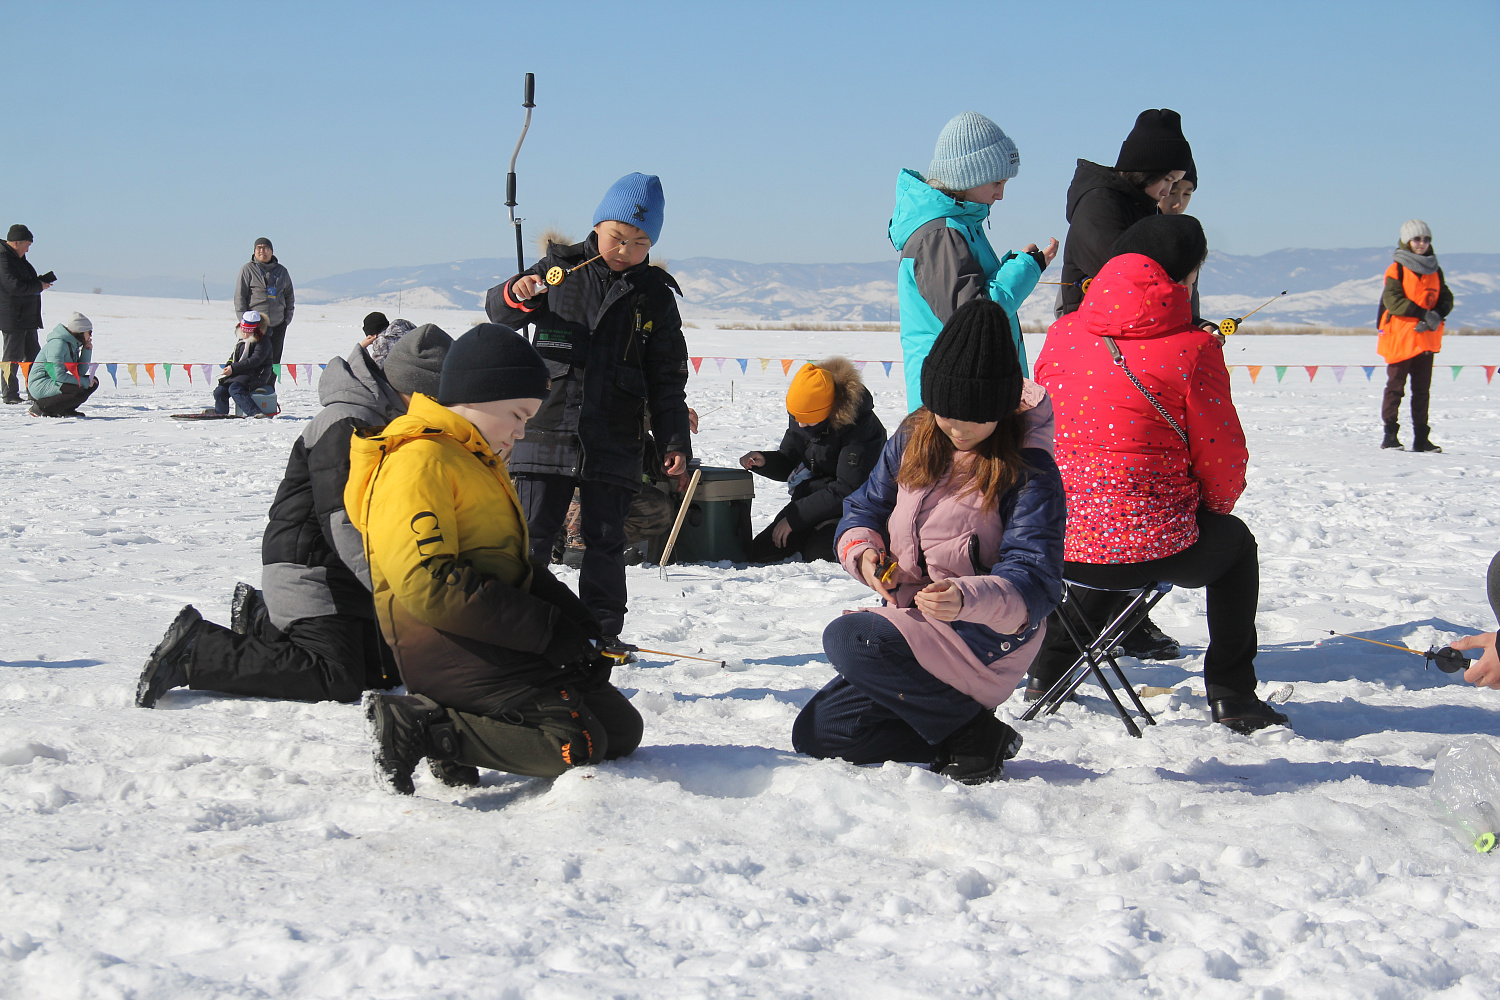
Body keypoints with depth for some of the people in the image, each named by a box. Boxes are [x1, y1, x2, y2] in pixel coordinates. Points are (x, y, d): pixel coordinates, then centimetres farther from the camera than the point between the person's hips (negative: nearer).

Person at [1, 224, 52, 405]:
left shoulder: (18, 258, 17)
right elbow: (15, 286, -25)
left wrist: (39, 282, 8)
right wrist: (39, 286, -15)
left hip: (27, 318, 11)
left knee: (33, 354, 13)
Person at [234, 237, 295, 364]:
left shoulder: (281, 271, 13)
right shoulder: (248, 269, 2)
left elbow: (289, 296, 21)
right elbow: (239, 296, -1)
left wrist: (287, 318, 11)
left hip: (278, 325, 4)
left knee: (274, 360, 4)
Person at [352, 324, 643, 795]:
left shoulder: (476, 461, 23)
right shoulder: (418, 462, -11)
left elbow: (517, 563, 28)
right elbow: (427, 583, -22)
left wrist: (568, 612, 6)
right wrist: (544, 628, -21)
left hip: (499, 643, 10)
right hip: (448, 645, -10)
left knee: (622, 728, 7)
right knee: (577, 745, -22)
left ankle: (453, 719, 4)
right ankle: (418, 728, -15)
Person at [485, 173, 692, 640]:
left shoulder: (656, 297, 7)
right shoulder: (560, 268, 5)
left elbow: (667, 380, 9)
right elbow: (499, 311, 10)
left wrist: (674, 442, 2)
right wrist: (516, 294, -14)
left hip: (613, 443, 0)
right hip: (546, 429, 0)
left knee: (605, 540, 6)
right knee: (530, 534, -1)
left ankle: (603, 633, 16)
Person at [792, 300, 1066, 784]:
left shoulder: (1029, 470, -16)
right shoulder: (913, 440, 3)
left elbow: (1034, 584, -22)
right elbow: (864, 509, 12)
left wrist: (967, 598, -43)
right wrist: (863, 553, -13)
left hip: (985, 640, -8)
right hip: (913, 628, 8)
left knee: (847, 637, -30)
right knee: (813, 733, 4)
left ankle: (972, 731, -17)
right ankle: (953, 739, 5)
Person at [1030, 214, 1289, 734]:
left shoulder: (1062, 334, 3)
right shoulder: (1192, 348, -10)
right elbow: (1222, 457, -4)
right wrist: (1216, 507, 19)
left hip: (1058, 543, 5)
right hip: (1153, 548, -4)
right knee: (1235, 542, 28)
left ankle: (1049, 668, 40)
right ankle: (1230, 694, 28)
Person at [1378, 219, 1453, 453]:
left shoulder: (1434, 271, 12)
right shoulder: (1397, 270, -5)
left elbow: (1446, 298, 8)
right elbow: (1392, 300, -16)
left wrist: (1437, 316, -13)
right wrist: (1423, 313, -22)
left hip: (1427, 337, 5)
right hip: (1400, 337, -5)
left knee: (1422, 389, 7)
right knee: (1395, 386, -3)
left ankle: (1421, 438, 9)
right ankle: (1390, 435, 0)